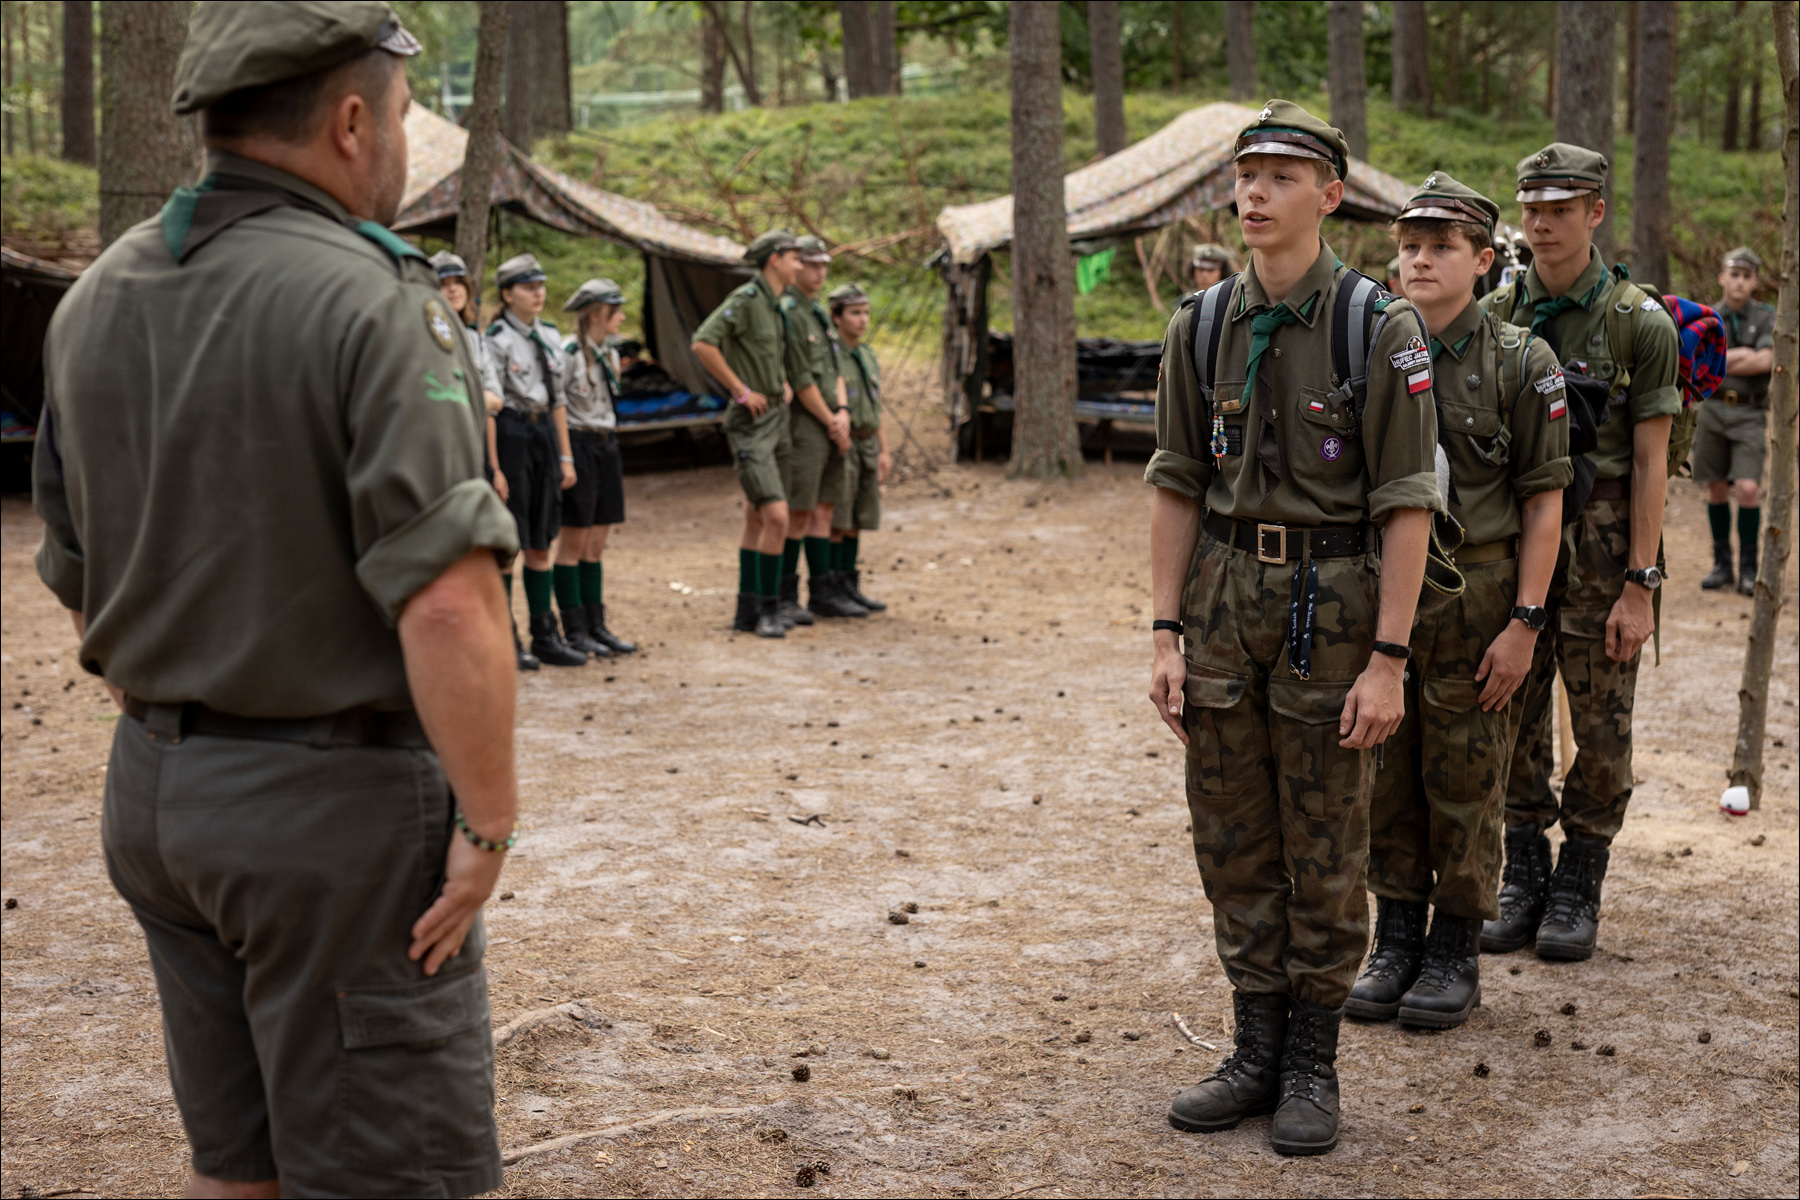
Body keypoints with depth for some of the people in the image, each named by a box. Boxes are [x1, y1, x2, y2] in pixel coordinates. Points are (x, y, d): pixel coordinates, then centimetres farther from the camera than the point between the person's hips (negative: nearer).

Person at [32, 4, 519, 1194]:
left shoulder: (94, 300, 8)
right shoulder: (376, 302, -16)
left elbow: (78, 581, 15)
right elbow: (445, 602, -24)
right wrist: (489, 818, -16)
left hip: (150, 789, 8)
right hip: (337, 799, -7)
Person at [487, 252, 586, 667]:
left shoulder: (550, 336, 12)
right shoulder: (497, 340, -9)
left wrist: (566, 457, 13)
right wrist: (493, 468, -16)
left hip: (544, 431, 7)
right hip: (511, 434, -7)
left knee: (541, 542, 11)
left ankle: (545, 636, 17)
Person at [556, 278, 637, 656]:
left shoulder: (609, 353, 12)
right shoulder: (569, 353, -13)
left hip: (606, 447, 8)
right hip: (579, 445, -8)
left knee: (596, 546, 10)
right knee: (573, 543, -1)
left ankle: (597, 625, 14)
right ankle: (574, 631, 3)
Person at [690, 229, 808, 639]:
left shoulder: (776, 306, 14)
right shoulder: (746, 298, -14)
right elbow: (702, 344, -24)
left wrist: (781, 386, 14)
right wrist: (740, 390, -19)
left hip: (776, 416, 9)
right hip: (751, 421, -9)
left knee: (756, 517, 11)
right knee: (776, 514, -15)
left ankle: (748, 610, 16)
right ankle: (769, 608, -6)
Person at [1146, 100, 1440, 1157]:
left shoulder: (1379, 328, -9)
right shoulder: (1203, 326, 5)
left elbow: (1408, 505, -11)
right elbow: (1178, 487, 7)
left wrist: (1387, 660, -15)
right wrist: (1168, 637, 3)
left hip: (1332, 601, -4)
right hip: (1225, 595, 4)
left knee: (1326, 850, 5)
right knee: (1233, 843, 10)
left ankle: (1312, 1066, 18)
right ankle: (1257, 1052, 24)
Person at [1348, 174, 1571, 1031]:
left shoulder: (1521, 364, -4)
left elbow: (1544, 502, -5)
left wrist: (1524, 623, -11)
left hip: (1475, 599, -3)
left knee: (1465, 784, 5)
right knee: (1389, 781, 10)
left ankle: (1457, 952, 17)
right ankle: (1396, 941, 22)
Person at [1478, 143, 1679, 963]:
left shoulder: (1640, 323, -5)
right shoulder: (1494, 316, 5)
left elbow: (1650, 463, -7)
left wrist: (1639, 587, -12)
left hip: (1601, 549, -3)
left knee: (1602, 726, 4)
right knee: (1514, 719, 6)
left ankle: (1578, 891, 16)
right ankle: (1523, 882, 19)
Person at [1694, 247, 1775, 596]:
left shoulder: (1768, 319, -1)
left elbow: (1765, 362, -17)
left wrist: (1719, 362, -11)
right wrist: (1742, 355, -17)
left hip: (1750, 415, -2)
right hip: (1713, 410, 2)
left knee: (1747, 489, -14)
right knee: (1717, 489, 5)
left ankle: (1749, 570, -3)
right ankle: (1722, 565, 16)